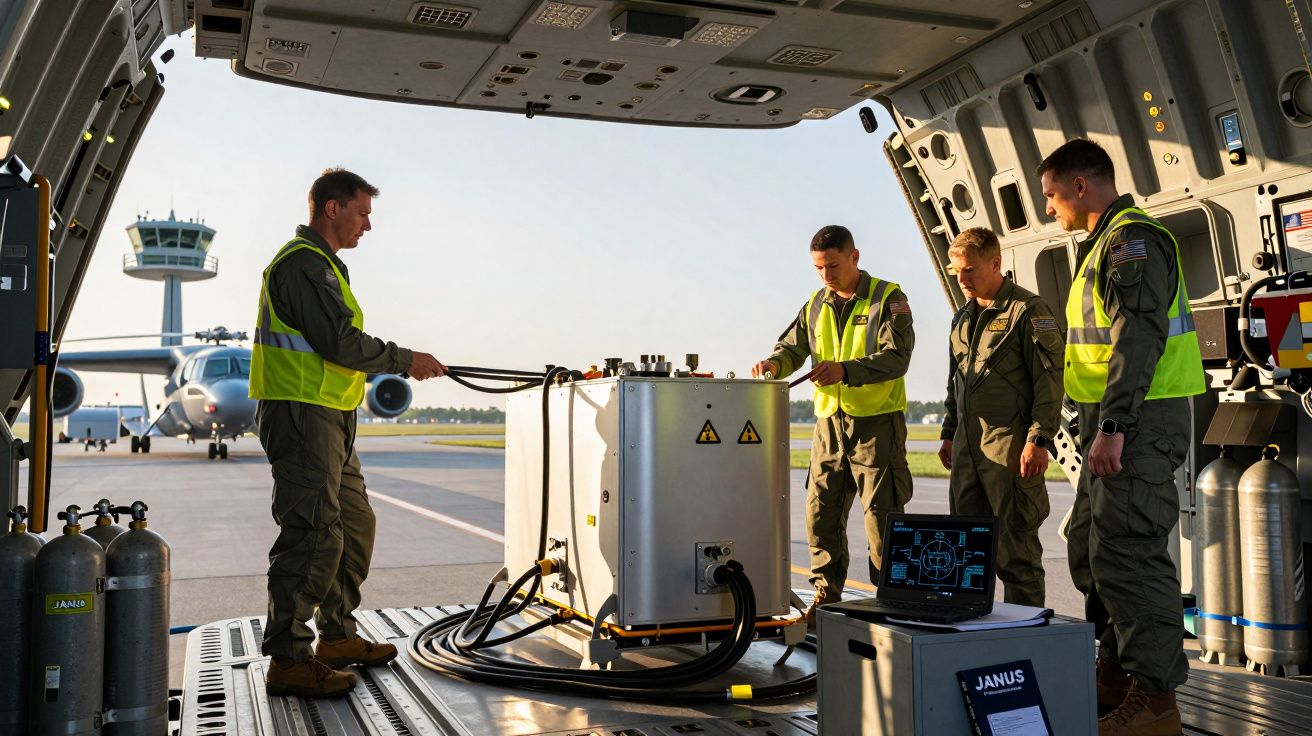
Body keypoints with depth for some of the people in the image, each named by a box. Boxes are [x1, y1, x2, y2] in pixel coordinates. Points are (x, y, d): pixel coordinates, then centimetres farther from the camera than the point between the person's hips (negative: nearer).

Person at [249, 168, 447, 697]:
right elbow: (339, 342, -21)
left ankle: (338, 637, 27)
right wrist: (405, 360, -11)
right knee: (314, 532, -11)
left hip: (326, 418, 11)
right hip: (303, 414, -11)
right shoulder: (304, 263, -12)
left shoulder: (320, 263, 23)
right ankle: (289, 660, -5)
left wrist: (399, 364, 17)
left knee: (354, 524, 17)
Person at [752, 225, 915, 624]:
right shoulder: (816, 305, 14)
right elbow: (793, 346, 17)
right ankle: (827, 595, 18)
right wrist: (775, 363, -7)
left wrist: (846, 370, -30)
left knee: (881, 514, -2)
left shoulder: (888, 298, -4)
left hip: (878, 422, -5)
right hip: (829, 423, 5)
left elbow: (896, 357, -15)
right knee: (821, 513, 6)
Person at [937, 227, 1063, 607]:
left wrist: (1039, 439, -16)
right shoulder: (964, 317, 18)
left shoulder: (1027, 310, -6)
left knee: (1015, 541, -3)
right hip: (968, 444, 8)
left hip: (1009, 443, -8)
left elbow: (1049, 379, -11)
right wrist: (949, 434, 21)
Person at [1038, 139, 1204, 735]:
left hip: (1140, 422, -11)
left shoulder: (1132, 239, -12)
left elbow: (1139, 338, -22)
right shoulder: (1107, 244, 21)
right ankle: (1118, 674, 26)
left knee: (1127, 551, -11)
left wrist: (1112, 427, -26)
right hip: (1117, 426, 11)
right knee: (1090, 547, 15)